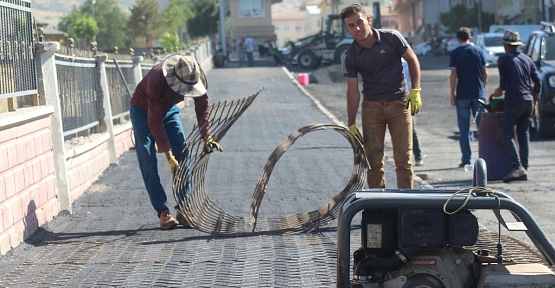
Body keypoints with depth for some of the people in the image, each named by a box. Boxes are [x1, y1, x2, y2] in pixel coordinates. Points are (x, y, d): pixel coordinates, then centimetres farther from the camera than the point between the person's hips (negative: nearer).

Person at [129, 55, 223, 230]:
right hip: (143, 111, -5)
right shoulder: (156, 80, -40)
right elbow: (154, 120, -34)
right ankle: (162, 212, -12)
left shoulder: (197, 78, -26)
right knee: (148, 162, -13)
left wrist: (207, 138, -21)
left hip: (168, 109, 5)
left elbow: (202, 108, -11)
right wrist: (169, 156, -34)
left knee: (183, 155, -6)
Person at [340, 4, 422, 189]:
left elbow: (412, 61, 5)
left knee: (403, 158, -2)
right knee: (373, 159, 0)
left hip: (399, 104, -1)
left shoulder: (391, 38, -7)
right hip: (371, 106, 1)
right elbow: (353, 91, -1)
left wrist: (415, 91, -4)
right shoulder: (349, 57, -4)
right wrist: (351, 125, -3)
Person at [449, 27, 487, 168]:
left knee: (464, 128, 3)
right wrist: (483, 88, 14)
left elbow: (453, 75, -9)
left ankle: (466, 159, 2)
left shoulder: (455, 53, -4)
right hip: (478, 93, 2)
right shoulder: (479, 51, 2)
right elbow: (485, 73, 2)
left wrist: (452, 94, -4)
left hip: (462, 94, -2)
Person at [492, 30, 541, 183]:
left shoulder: (503, 59, 1)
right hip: (528, 101, 6)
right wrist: (534, 104, 19)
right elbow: (538, 82, 13)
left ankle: (517, 167, -22)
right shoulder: (526, 59, 16)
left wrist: (498, 92, 19)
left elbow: (503, 83, -3)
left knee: (506, 133, -7)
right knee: (523, 134, 13)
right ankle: (524, 168, 10)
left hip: (513, 101, -6)